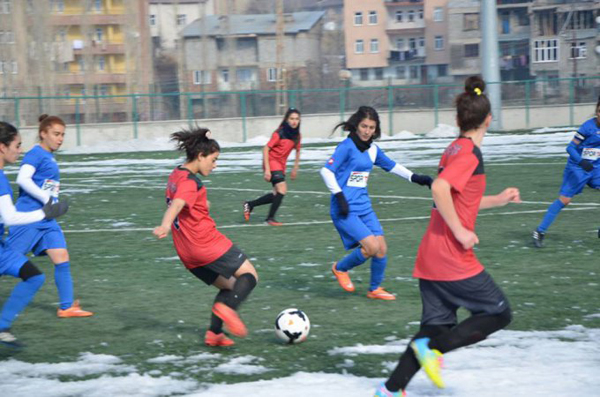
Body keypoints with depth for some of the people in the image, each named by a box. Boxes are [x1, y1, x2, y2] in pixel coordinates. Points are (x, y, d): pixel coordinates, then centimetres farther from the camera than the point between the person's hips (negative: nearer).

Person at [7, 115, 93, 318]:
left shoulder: (50, 157, 16)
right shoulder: (36, 153, -11)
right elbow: (22, 179, -23)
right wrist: (47, 199, -22)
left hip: (46, 219, 9)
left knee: (62, 258, -1)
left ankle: (66, 307, 1)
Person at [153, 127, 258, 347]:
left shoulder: (175, 175, 14)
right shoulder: (190, 182, -15)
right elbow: (176, 204, -34)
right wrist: (165, 226, -50)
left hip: (187, 253, 9)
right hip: (207, 243, -9)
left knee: (229, 286, 17)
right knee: (249, 275, -3)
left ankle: (214, 333, 6)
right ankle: (227, 307, -28)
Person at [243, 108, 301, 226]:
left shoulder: (297, 136, 1)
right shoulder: (279, 133, -18)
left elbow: (297, 150, 18)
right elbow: (266, 149, -17)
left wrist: (295, 168, 17)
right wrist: (267, 169, -23)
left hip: (281, 165, 8)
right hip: (272, 162, -8)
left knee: (277, 194, 9)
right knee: (282, 189, -22)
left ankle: (250, 205, 25)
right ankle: (270, 218, -12)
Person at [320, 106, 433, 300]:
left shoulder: (373, 149, 10)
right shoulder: (347, 146, -12)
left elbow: (392, 166, 25)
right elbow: (326, 171, -18)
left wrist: (415, 178, 21)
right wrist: (339, 196, -24)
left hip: (364, 206, 7)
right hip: (345, 209, -7)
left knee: (382, 249, 1)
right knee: (372, 246, -17)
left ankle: (375, 289, 21)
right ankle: (340, 268, 8)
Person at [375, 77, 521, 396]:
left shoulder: (455, 149, 14)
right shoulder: (470, 152, -13)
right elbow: (440, 189, -28)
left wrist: (497, 200, 26)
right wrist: (461, 232, -22)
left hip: (429, 259, 9)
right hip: (453, 259, -9)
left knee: (437, 327, 11)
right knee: (499, 314, 4)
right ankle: (433, 349, -9)